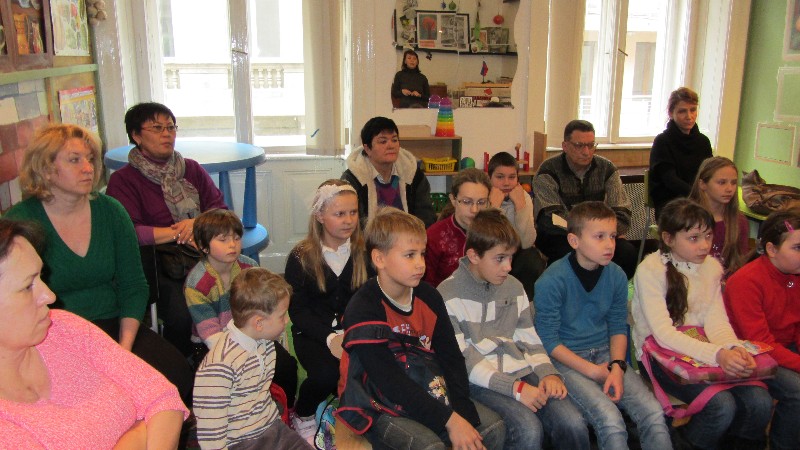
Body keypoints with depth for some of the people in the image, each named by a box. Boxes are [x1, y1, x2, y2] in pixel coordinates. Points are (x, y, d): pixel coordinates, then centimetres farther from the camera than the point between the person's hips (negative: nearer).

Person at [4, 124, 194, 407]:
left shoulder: (110, 211, 5)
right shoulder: (19, 222, -6)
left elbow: (133, 287, 7)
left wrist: (125, 347, -8)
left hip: (114, 326, 4)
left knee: (177, 374, -20)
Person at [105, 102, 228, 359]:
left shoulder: (192, 169, 19)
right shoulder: (123, 180, 3)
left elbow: (221, 211, 11)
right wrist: (179, 233, -11)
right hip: (158, 267, -4)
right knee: (182, 314, -33)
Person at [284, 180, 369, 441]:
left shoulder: (364, 252, 3)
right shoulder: (301, 257, -3)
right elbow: (297, 310, -4)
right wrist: (329, 338, -19)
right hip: (313, 333, -2)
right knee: (327, 374, -32)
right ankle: (302, 416, 5)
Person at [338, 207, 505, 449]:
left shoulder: (428, 296, 0)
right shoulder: (363, 310, -20)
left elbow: (451, 357, -1)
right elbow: (389, 380, -25)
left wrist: (462, 413, -16)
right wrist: (450, 420, -26)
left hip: (423, 392, 6)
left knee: (493, 427, -6)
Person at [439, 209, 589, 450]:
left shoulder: (514, 287, 14)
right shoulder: (449, 294, -6)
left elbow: (530, 339, 17)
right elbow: (460, 360, -11)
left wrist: (548, 373, -3)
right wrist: (515, 387, -17)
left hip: (522, 372, 5)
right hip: (482, 382, -5)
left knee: (573, 424, -17)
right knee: (528, 429, -28)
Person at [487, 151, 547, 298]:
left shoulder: (524, 197, -7)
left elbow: (526, 243, -21)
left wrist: (520, 204, -25)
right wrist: (495, 205, -30)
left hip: (515, 253, 2)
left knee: (531, 258, -27)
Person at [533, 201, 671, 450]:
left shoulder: (616, 276, -1)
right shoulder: (551, 282, -17)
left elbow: (618, 327, 9)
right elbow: (548, 341, -12)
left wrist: (617, 367, -8)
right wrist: (592, 371, -14)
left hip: (605, 354, 5)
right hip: (565, 359, -5)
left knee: (654, 413, -14)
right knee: (611, 421, -25)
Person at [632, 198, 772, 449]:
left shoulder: (711, 266, 5)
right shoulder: (650, 270, -15)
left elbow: (716, 319, -2)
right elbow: (663, 333, -22)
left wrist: (735, 348, -24)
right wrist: (717, 354, -34)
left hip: (701, 350, 5)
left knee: (760, 403, -16)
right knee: (722, 405, -25)